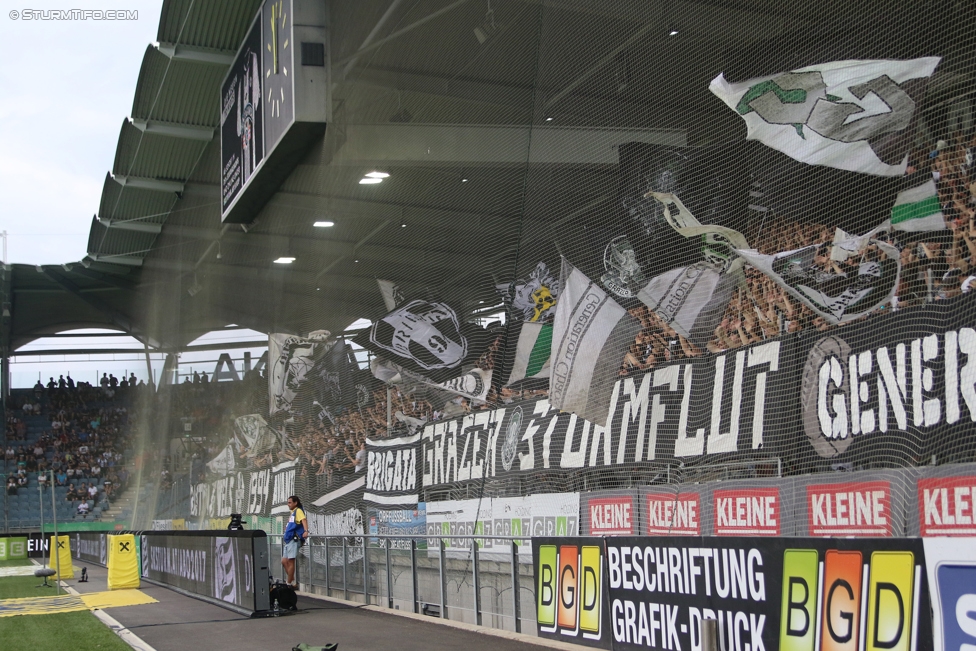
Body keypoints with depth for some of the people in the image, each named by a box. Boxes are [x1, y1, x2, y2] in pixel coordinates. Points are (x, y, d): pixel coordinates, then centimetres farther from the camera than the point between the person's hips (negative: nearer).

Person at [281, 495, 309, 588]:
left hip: (294, 540, -9)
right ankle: (293, 582, 12)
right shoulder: (292, 513, 20)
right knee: (284, 561, 8)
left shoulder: (298, 511, -6)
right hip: (288, 540, 9)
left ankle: (289, 583, -2)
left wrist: (306, 531, -39)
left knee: (290, 562, -7)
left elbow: (304, 520, -23)